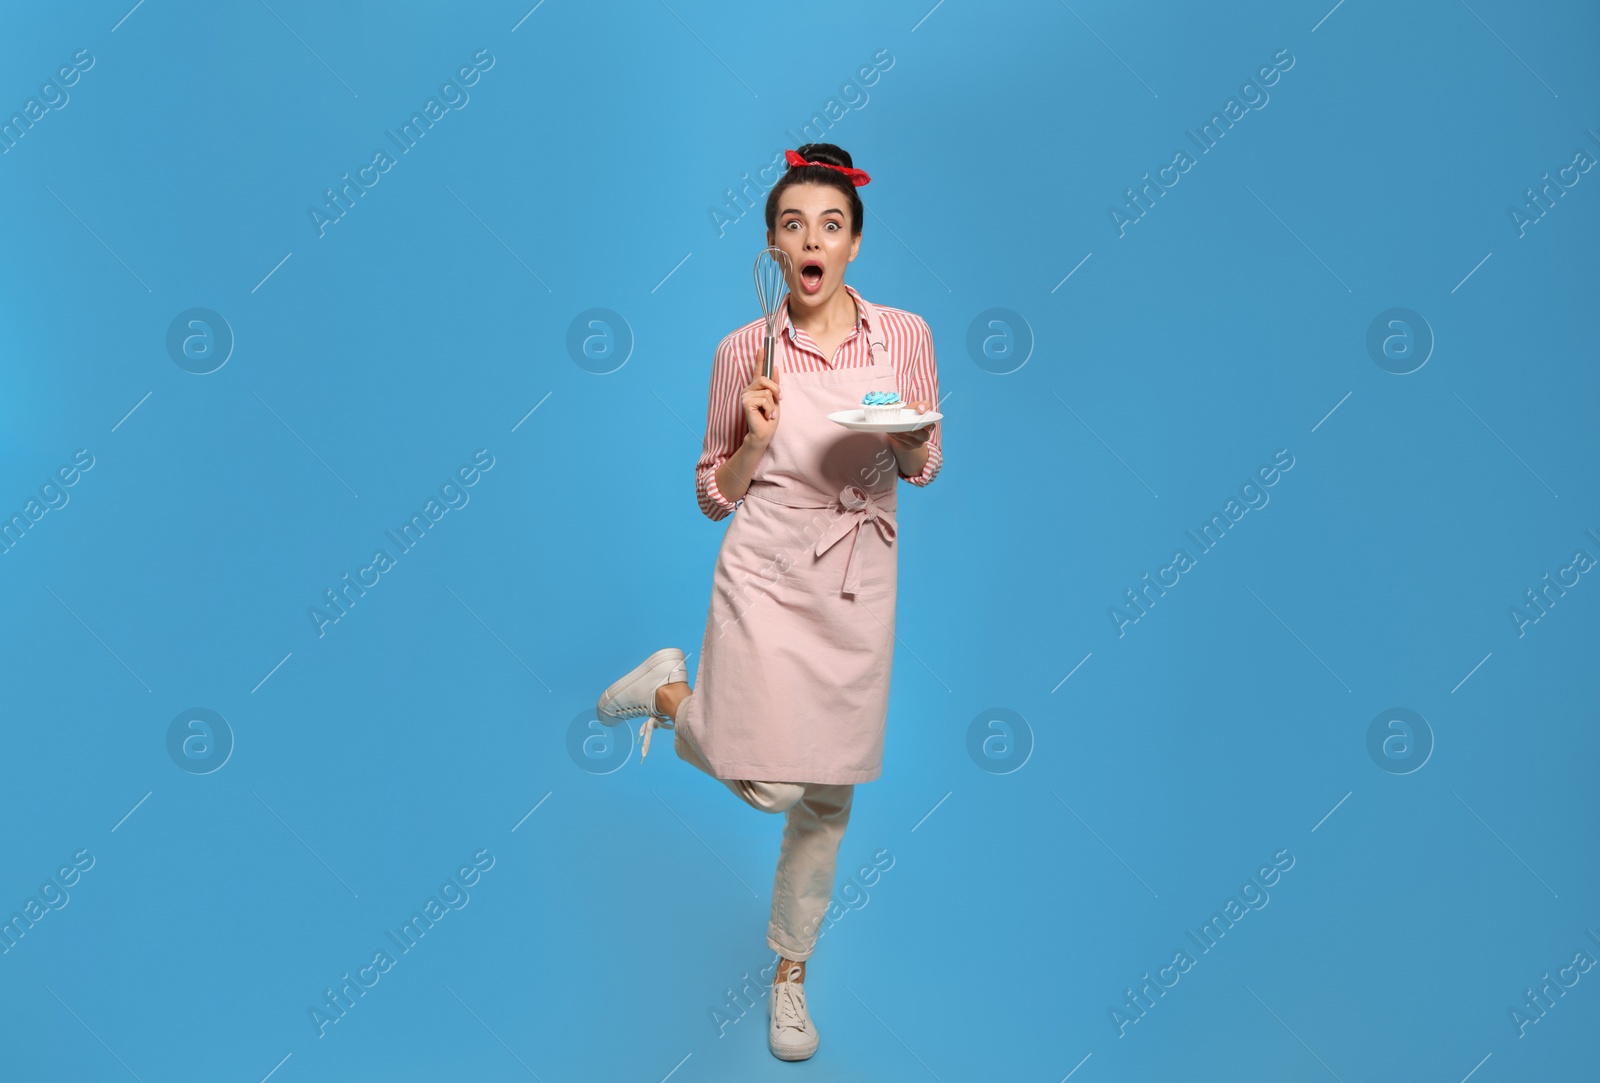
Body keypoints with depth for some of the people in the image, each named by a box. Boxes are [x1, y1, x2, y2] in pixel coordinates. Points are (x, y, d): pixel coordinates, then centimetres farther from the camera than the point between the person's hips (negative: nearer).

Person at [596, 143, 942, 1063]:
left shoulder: (905, 335, 0)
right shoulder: (745, 353, -4)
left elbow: (925, 468, 9)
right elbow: (714, 495, 2)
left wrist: (908, 439, -13)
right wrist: (757, 441, -16)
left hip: (860, 582, 2)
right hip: (765, 574, -2)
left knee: (829, 792, 11)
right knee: (769, 786, -10)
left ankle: (792, 970, 32)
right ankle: (671, 693, 21)